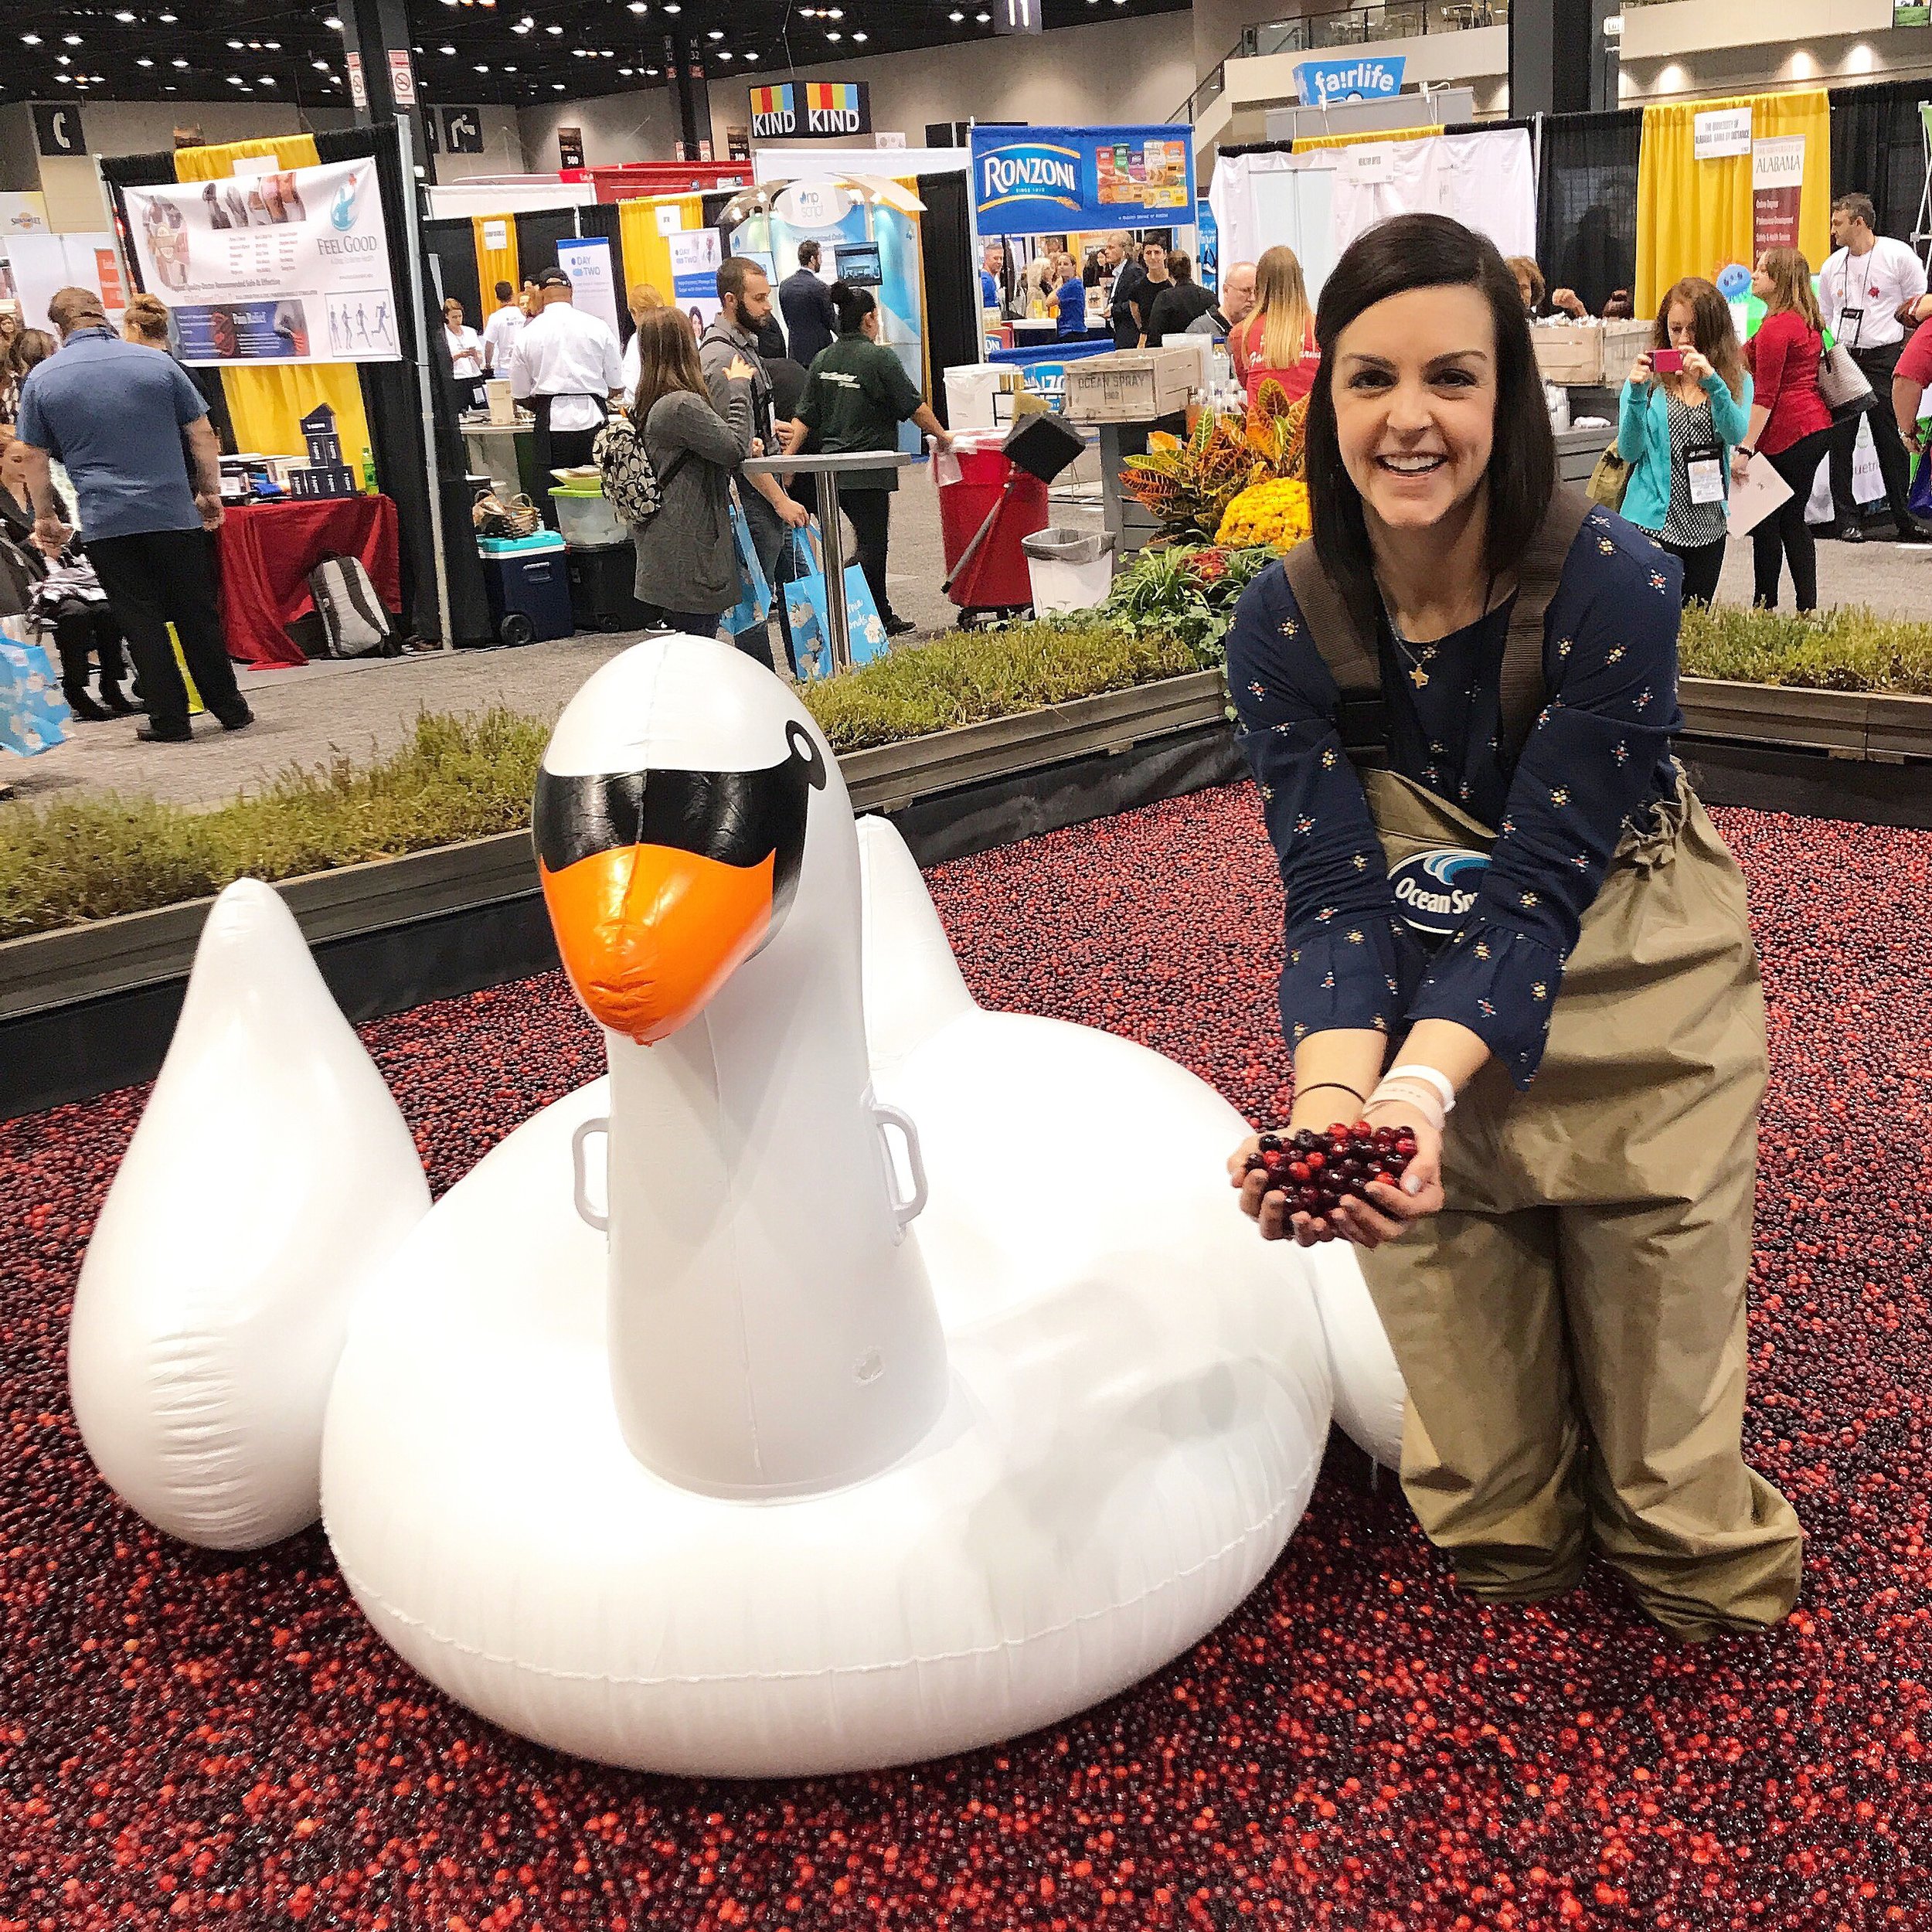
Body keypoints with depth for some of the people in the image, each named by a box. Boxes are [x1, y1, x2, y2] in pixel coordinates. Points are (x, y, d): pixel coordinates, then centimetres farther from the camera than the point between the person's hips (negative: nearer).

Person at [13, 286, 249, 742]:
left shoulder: (42, 379, 2)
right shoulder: (158, 363, 1)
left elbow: (35, 458, 7)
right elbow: (202, 435, 3)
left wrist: (45, 517, 17)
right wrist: (210, 491, 14)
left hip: (105, 522, 0)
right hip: (173, 512, 1)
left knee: (141, 622, 5)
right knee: (196, 614, 9)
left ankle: (170, 720, 6)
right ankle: (230, 709, 14)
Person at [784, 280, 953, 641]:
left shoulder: (823, 361, 8)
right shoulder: (880, 357, -10)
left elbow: (805, 418, 6)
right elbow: (915, 408, -8)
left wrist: (787, 461, 10)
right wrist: (942, 437, 6)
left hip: (833, 469, 7)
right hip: (869, 471, -7)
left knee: (873, 542, 18)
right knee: (871, 547, -2)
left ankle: (884, 616, 26)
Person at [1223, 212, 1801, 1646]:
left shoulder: (1614, 584, -25)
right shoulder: (1288, 625, -16)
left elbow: (1543, 881, -28)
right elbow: (1338, 886, -21)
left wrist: (1423, 1088, -44)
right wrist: (1335, 1099, -40)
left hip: (1630, 986, -2)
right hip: (1422, 1005, 2)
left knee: (1659, 1338, 6)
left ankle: (1703, 1568, 37)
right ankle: (1508, 1534, 43)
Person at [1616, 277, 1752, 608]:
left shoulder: (1736, 381, 4)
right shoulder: (1648, 379, 0)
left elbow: (1736, 435, -14)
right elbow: (1629, 452, -6)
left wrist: (1711, 381, -26)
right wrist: (1637, 394, -19)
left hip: (1707, 526, 3)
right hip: (1652, 524, -3)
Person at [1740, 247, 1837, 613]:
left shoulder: (1776, 327, -14)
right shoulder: (1807, 322, 14)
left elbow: (1765, 395, -19)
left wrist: (1746, 448, -20)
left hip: (1788, 433, -10)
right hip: (1817, 426, 10)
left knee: (1765, 521, -1)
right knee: (1792, 520, 14)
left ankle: (1764, 605, 4)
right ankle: (1807, 607, 16)